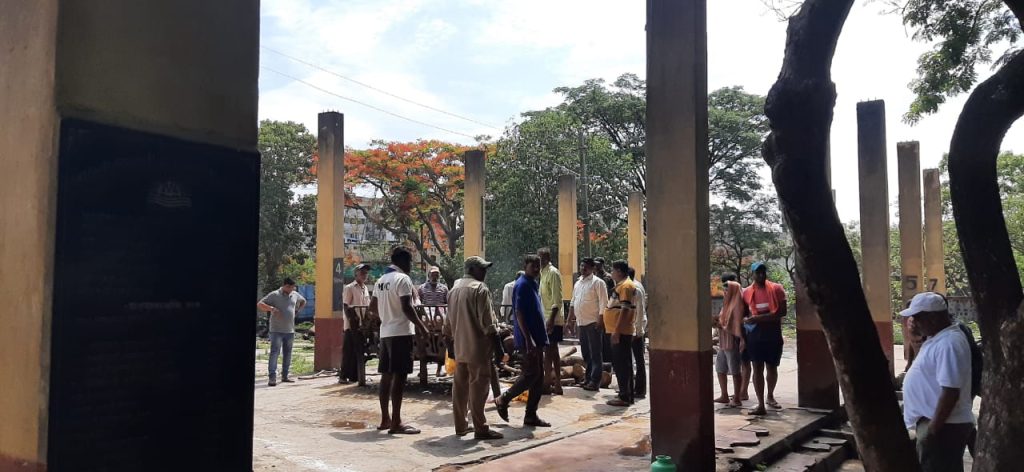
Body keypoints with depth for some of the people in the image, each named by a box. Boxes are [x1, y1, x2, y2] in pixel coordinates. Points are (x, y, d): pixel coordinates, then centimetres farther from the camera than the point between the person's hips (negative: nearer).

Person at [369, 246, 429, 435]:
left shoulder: (381, 280, 14)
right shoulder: (403, 279, -12)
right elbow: (407, 307, -19)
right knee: (399, 376, -7)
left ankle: (385, 419, 17)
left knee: (386, 375, 11)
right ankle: (396, 423, -6)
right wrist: (421, 326, -11)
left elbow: (372, 307, 18)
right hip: (401, 332, -9)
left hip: (385, 332, 9)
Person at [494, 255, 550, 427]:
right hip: (528, 339, -9)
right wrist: (528, 339, -24)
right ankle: (503, 400, 8)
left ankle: (531, 415, 13)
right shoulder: (522, 285, -13)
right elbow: (519, 314, -19)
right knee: (531, 374, -8)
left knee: (539, 377, 8)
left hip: (537, 338, 9)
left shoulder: (533, 284, 16)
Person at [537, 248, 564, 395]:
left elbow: (557, 299, -20)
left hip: (552, 320, -10)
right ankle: (557, 384, 17)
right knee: (553, 351, 12)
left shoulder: (552, 273, -13)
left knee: (549, 351, -5)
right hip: (547, 319, 10)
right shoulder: (544, 272, 15)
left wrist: (551, 319, -25)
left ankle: (547, 384, 0)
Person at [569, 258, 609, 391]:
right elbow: (573, 303, 21)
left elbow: (603, 303, -12)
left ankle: (595, 381, -1)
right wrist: (569, 320, 15)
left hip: (593, 323, -8)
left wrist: (601, 321, -18)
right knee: (586, 353, 13)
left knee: (595, 353, -3)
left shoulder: (597, 282, -7)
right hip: (581, 323, 8)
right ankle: (588, 378, 22)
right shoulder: (577, 283, 16)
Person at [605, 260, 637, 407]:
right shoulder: (621, 285, 18)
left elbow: (625, 310, -20)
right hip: (619, 332, 10)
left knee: (621, 365, -6)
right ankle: (626, 395, 20)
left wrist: (616, 331, -23)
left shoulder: (625, 286, -13)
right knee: (622, 364, 14)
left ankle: (625, 396, -3)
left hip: (620, 332, -10)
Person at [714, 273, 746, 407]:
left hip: (732, 342, -10)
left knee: (735, 370, -2)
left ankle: (737, 399, 6)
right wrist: (717, 322, 3)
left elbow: (737, 324, -18)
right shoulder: (727, 303, 15)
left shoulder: (737, 304, -13)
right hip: (723, 342, 10)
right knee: (720, 368, 13)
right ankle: (724, 396, 22)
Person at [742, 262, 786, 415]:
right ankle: (761, 405, -1)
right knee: (757, 369, -2)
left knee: (772, 367, 12)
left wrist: (758, 317, -18)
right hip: (754, 335, 0)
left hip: (773, 334, 0)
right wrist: (742, 337, -1)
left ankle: (770, 396, 35)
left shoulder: (776, 289, -2)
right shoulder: (746, 292, 4)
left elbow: (782, 312, -11)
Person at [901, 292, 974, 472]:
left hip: (943, 427, -10)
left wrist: (932, 431, -24)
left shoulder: (948, 344, -22)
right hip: (934, 422, 10)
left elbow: (950, 393, -26)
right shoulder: (939, 337, 10)